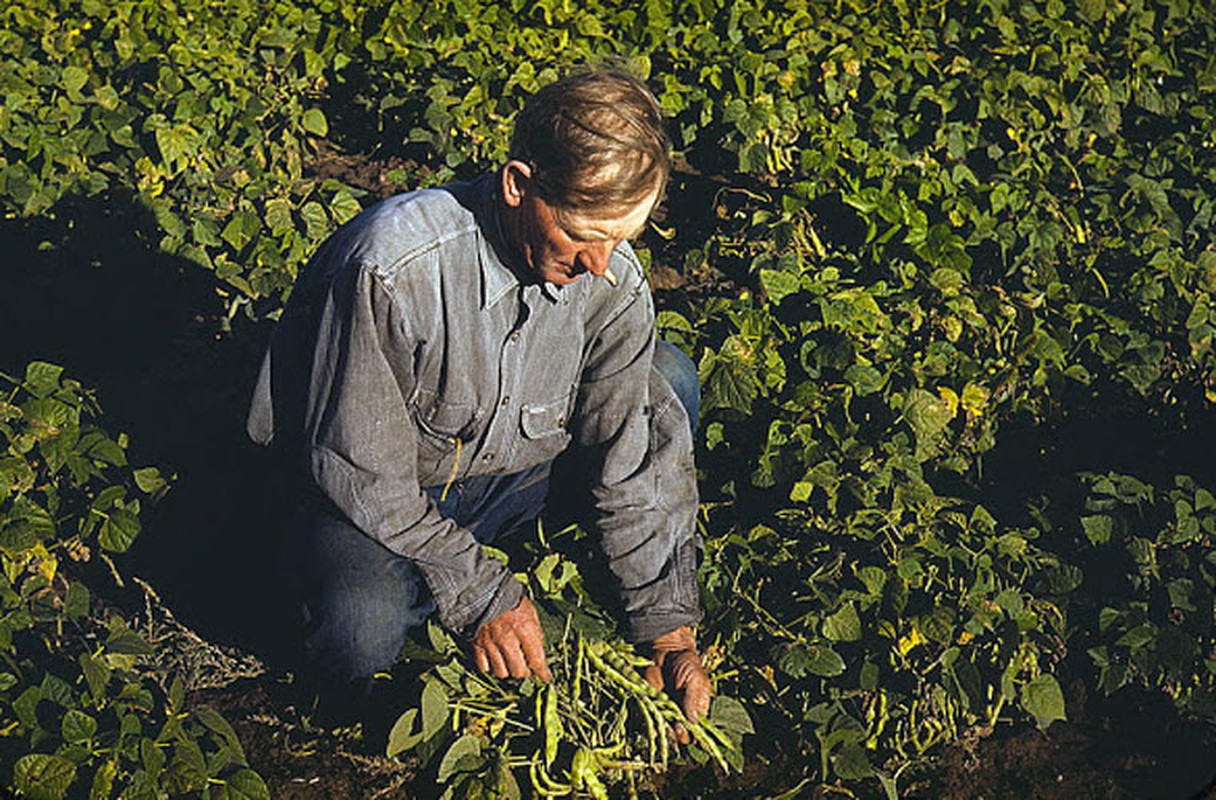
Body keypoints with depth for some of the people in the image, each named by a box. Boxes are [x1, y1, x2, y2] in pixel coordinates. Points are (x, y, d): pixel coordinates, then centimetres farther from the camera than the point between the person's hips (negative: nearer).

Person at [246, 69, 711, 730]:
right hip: (375, 500, -4)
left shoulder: (615, 283, -16)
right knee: (360, 640, -34)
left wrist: (668, 627, -13)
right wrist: (481, 597, -24)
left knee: (667, 381, -12)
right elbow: (362, 473, -24)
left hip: (509, 478, 5)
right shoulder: (391, 266, -32)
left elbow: (634, 460, -8)